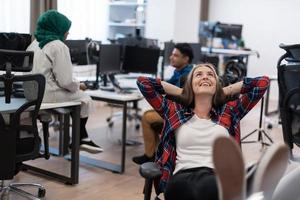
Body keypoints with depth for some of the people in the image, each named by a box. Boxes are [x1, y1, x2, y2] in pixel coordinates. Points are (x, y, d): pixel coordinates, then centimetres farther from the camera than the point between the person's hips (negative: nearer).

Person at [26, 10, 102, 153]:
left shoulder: (35, 43, 11)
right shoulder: (59, 46, -15)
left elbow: (32, 70, 16)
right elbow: (65, 81, -20)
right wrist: (79, 86, 1)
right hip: (48, 94, -9)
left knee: (78, 95, 23)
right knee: (85, 99, 12)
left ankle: (82, 138, 23)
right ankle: (81, 139, 23)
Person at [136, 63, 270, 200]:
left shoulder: (228, 111, 21)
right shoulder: (176, 112, 20)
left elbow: (263, 82, 20)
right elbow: (143, 82, 19)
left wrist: (224, 91, 24)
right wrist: (182, 92, 23)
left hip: (218, 178, 0)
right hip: (182, 178, 0)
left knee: (208, 186, -40)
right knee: (181, 185, -40)